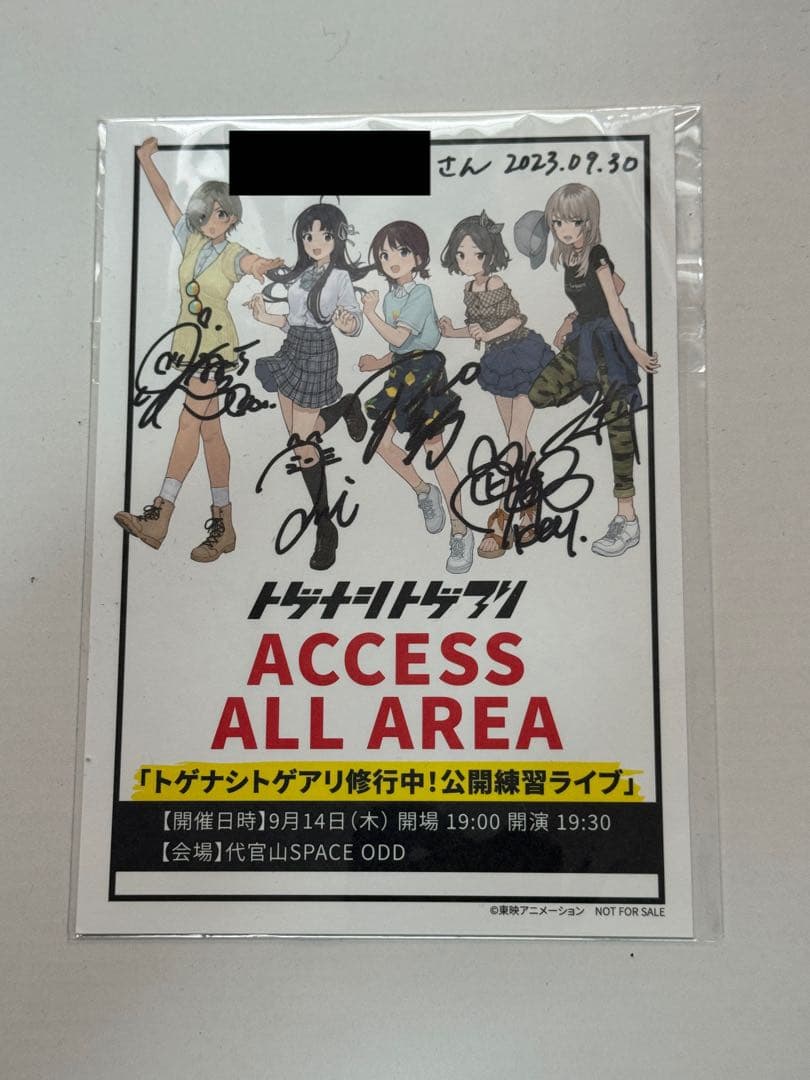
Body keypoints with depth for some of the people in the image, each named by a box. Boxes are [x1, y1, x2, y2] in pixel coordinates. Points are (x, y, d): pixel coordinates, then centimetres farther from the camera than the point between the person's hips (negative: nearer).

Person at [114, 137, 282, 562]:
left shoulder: (233, 253, -6)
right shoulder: (191, 240, 10)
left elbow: (251, 262, -28)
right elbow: (167, 200, 15)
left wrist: (262, 265, -50)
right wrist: (146, 160, 14)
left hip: (214, 342, -6)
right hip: (192, 340, 6)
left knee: (190, 423, -9)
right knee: (207, 428, 4)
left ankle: (159, 515, -5)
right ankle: (222, 525, 5)